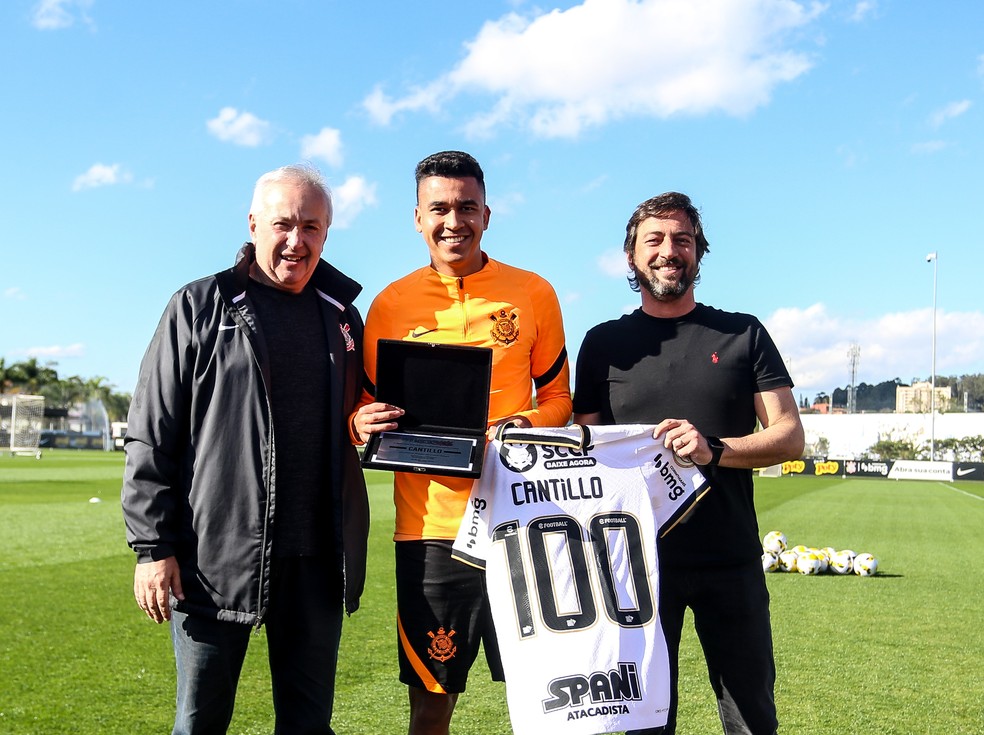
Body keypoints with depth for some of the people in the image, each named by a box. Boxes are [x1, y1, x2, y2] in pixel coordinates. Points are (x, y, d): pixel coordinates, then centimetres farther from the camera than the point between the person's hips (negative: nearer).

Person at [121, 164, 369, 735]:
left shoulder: (342, 315, 13)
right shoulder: (201, 307, 1)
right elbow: (152, 437, -2)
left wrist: (372, 426, 5)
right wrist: (152, 547, -7)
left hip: (315, 558, 4)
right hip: (216, 553, -3)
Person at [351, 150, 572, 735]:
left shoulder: (533, 294, 5)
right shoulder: (392, 304, 5)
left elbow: (557, 395, 11)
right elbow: (369, 405, 12)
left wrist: (525, 425, -11)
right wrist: (362, 424, -12)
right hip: (430, 526, 0)